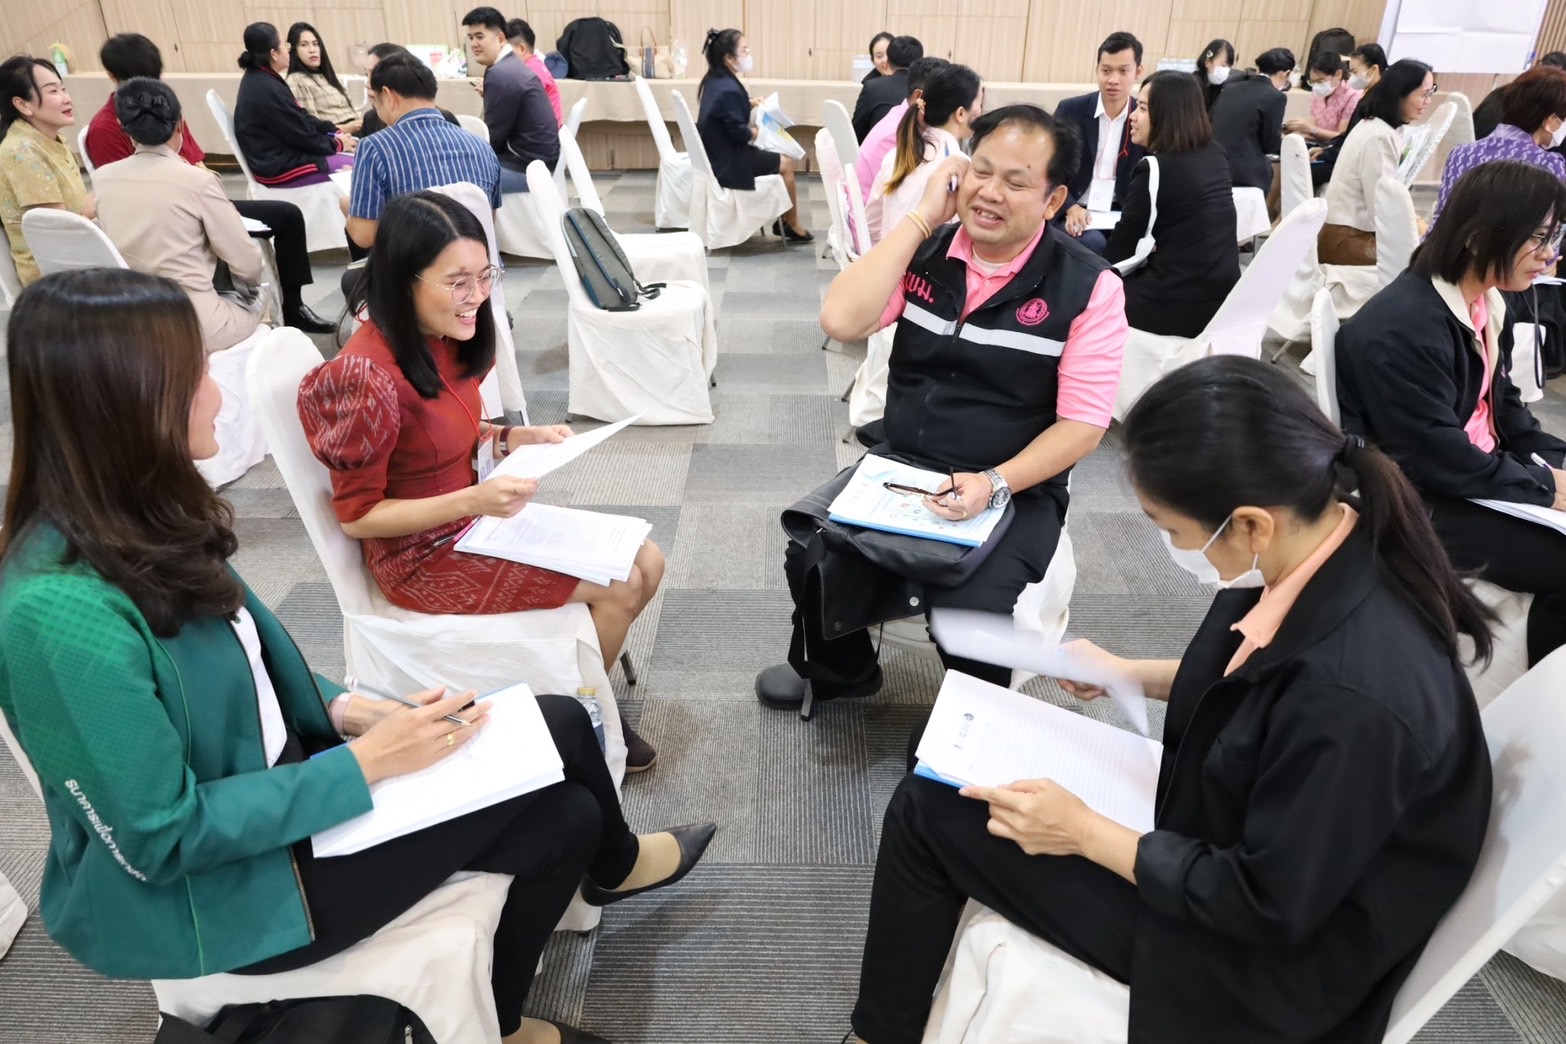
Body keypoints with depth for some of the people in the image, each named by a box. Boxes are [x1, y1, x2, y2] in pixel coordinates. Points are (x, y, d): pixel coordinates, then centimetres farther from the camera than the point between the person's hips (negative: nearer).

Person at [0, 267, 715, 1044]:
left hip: (269, 788, 7)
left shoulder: (137, 521, -5)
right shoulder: (63, 611, -31)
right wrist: (365, 764, -21)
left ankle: (605, 860, 28)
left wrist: (346, 709, -6)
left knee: (561, 726, -2)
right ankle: (611, 863, 25)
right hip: (201, 889, -7)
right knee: (559, 818, -10)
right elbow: (164, 838, -25)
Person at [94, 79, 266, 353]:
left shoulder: (101, 178, 2)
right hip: (192, 324, -5)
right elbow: (248, 265, -9)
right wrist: (254, 277, 14)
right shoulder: (198, 181, -13)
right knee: (254, 298, 29)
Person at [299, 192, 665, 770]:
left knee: (648, 563, 2)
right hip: (423, 554, -8)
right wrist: (474, 500, -29)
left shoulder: (443, 340, -3)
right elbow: (356, 516, -20)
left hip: (476, 516, 8)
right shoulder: (369, 375, -27)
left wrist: (521, 437, -4)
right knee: (619, 588, -13)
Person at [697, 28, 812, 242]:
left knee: (782, 157, 18)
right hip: (728, 163, -10)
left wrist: (748, 104, 6)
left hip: (719, 155, 10)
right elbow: (738, 134, -24)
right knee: (787, 163, 3)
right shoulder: (728, 89, -25)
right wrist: (758, 131, -5)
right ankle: (792, 225, 18)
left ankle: (783, 220, 19)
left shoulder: (714, 80, 5)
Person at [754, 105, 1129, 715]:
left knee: (971, 611, -28)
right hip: (900, 464, 3)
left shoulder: (1088, 286, -9)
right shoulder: (924, 251, 1)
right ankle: (839, 671, 18)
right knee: (810, 561, -17)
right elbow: (841, 322, -15)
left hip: (1015, 490, -3)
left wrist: (993, 483, -23)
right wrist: (920, 219, -13)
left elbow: (1082, 424, -9)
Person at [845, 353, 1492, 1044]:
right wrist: (1132, 673, 7)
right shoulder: (1322, 545, -14)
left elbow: (1266, 904, -24)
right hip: (1232, 823, 8)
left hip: (1261, 958, -8)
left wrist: (1085, 833, -18)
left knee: (929, 811, -6)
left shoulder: (1354, 699, -38)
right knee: (940, 775, 12)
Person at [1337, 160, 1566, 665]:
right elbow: (1438, 461, -25)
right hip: (1417, 500, -10)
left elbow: (1503, 406, 14)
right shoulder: (1402, 328, -25)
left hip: (1478, 471, 10)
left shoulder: (1487, 305, 6)